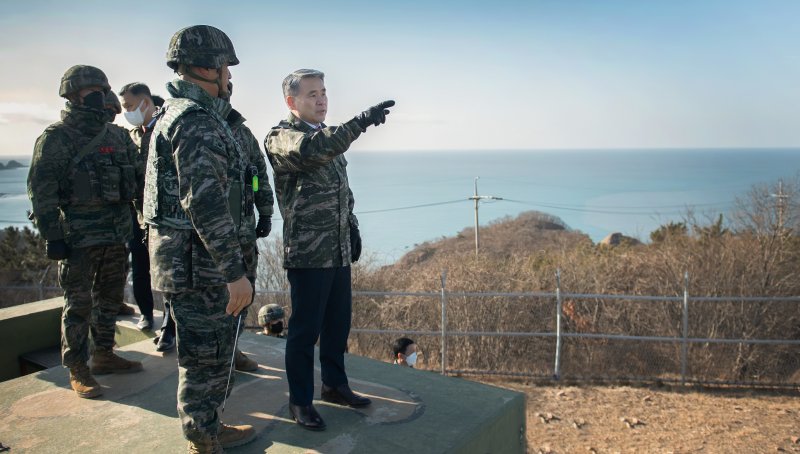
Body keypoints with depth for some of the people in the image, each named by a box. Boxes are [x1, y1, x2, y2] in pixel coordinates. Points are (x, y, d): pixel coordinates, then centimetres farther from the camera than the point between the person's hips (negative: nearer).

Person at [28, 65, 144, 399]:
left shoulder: (117, 136, 11)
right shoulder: (56, 138, -7)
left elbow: (137, 178, 16)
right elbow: (41, 192, -11)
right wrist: (52, 236, -15)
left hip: (116, 233, 6)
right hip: (78, 237, -6)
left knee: (109, 298, 15)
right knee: (79, 305, 1)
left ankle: (104, 355, 30)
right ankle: (77, 371, 12)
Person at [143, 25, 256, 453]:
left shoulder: (174, 114, 16)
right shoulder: (197, 121, -18)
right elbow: (206, 204, -26)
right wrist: (235, 271, -24)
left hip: (185, 257, 10)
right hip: (198, 263, -10)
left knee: (210, 353, 20)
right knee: (205, 357, 2)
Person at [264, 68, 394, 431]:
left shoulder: (329, 136, 15)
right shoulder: (280, 137, -10)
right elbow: (311, 150, -32)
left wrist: (353, 228, 16)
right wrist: (361, 122, -40)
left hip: (340, 251, 8)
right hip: (307, 253, -7)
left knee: (338, 323, 16)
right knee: (305, 329, 2)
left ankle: (334, 385, 33)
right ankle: (300, 401, 17)